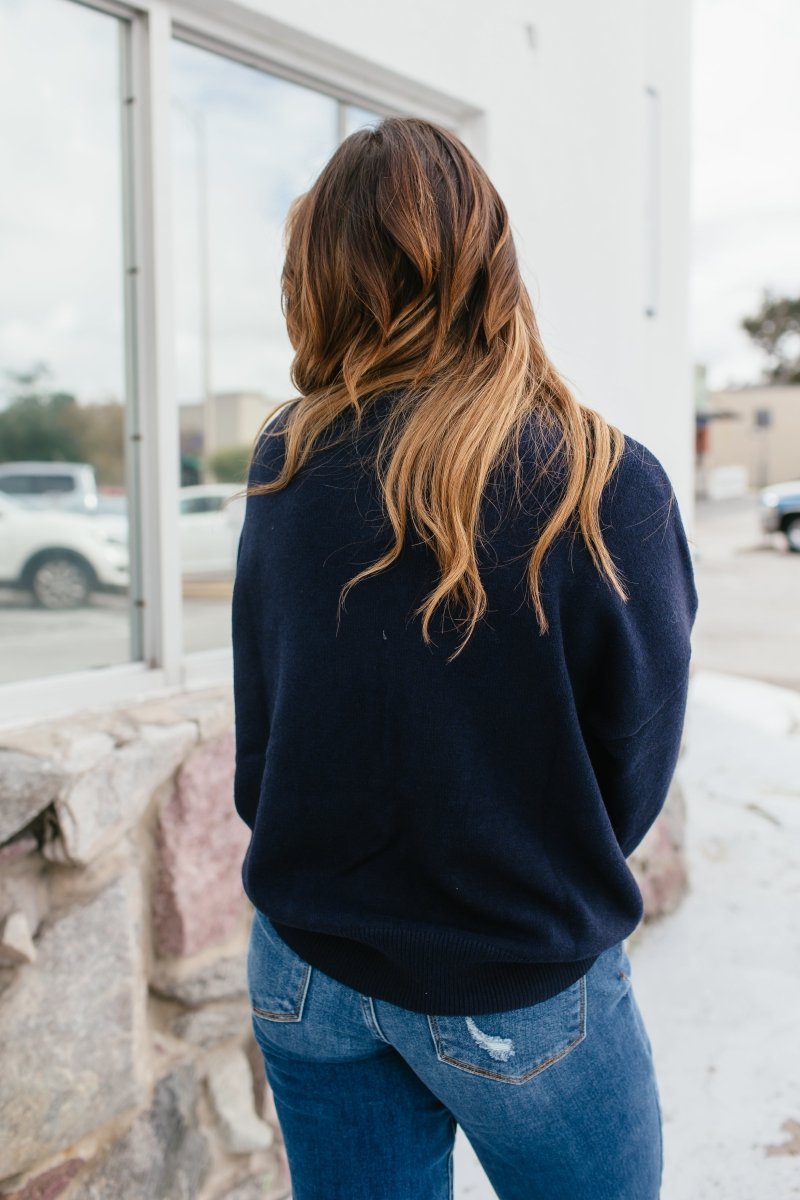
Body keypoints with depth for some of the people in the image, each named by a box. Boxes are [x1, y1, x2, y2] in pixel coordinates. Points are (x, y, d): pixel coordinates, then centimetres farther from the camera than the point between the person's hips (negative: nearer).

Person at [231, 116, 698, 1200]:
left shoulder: (286, 467, -9)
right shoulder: (610, 488, -18)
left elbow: (255, 729, -1)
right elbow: (631, 780, -9)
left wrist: (334, 885, 13)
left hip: (303, 975, 3)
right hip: (519, 995, -2)